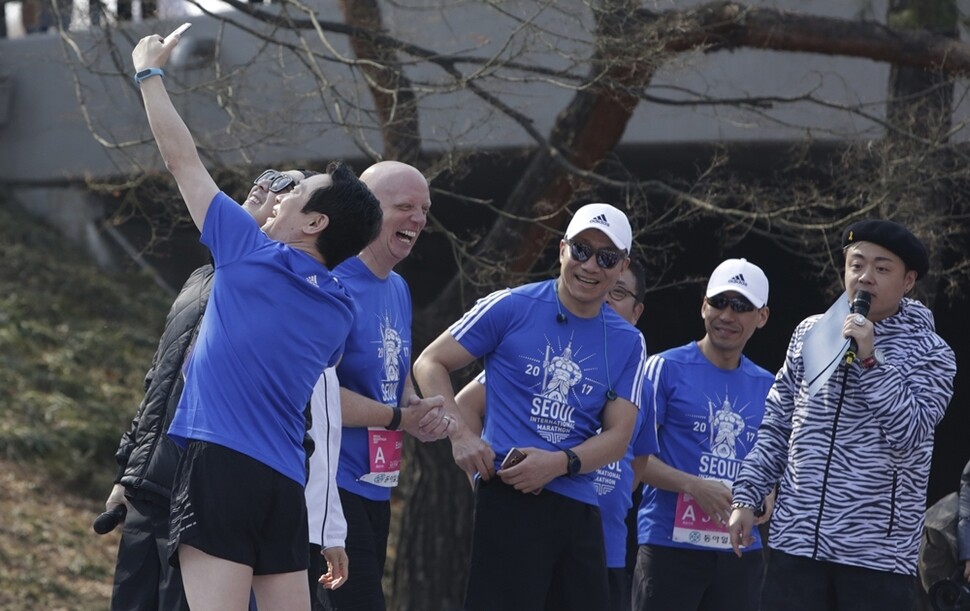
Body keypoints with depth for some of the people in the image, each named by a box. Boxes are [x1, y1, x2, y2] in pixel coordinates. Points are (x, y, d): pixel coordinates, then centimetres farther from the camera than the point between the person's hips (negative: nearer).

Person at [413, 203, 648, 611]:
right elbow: (430, 363, 5)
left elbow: (618, 435, 6)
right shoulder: (511, 307, 1)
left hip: (579, 506, 5)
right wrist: (460, 433, -10)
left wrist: (559, 463, -13)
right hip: (507, 497, -5)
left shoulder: (628, 343, 11)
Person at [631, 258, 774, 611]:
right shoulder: (666, 368, -1)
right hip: (670, 544, -5)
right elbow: (635, 455, -5)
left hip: (741, 551, 5)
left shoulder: (766, 386, 13)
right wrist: (694, 486, -18)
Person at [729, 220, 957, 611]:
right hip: (796, 541, 3)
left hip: (877, 553, -3)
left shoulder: (930, 354, -1)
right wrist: (746, 496, 9)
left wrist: (870, 361, -17)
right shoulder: (810, 333, 11)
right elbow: (776, 427, 15)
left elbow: (910, 436, -14)